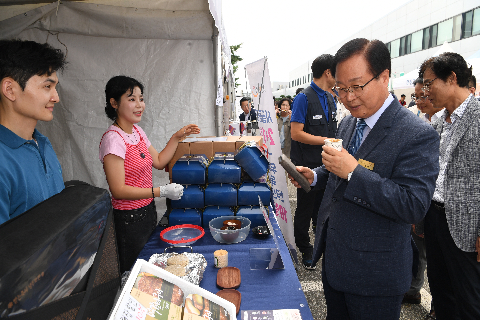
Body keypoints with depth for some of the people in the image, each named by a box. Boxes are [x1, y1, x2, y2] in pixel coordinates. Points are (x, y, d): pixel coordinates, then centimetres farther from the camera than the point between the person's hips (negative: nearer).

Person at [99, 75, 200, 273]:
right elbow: (118, 190, -24)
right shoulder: (113, 139, -21)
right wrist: (161, 191, -26)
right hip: (129, 218, -8)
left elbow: (159, 162, 11)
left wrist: (177, 137, 4)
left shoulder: (137, 131, 5)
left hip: (147, 210, 8)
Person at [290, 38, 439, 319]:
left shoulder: (418, 135, -20)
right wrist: (315, 176, -3)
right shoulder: (348, 123, 4)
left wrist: (352, 172, -30)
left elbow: (415, 206, -26)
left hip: (374, 275, -7)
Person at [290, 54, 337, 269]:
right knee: (306, 209, 7)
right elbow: (296, 133, -19)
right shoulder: (304, 98, -13)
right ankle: (304, 249, 25)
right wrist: (327, 141, -18)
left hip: (326, 163, 7)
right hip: (308, 166, -7)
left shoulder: (330, 99, 12)